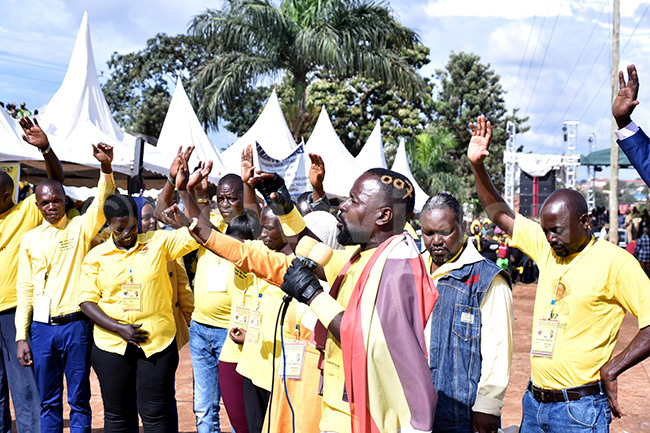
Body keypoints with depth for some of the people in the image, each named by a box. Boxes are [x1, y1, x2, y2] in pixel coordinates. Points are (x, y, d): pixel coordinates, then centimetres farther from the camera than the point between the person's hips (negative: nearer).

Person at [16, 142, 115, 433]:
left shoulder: (80, 228, 3)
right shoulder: (30, 238, 10)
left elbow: (103, 201, -14)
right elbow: (25, 289, 10)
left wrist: (106, 168, -32)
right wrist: (21, 336, 6)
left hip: (76, 325, -2)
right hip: (42, 328, 3)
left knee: (79, 400, 4)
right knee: (48, 402, 9)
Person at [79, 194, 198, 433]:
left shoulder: (158, 242, 2)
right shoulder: (96, 256, 4)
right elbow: (87, 300, 1)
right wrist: (118, 328, -11)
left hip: (157, 342, -1)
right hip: (112, 344, 1)